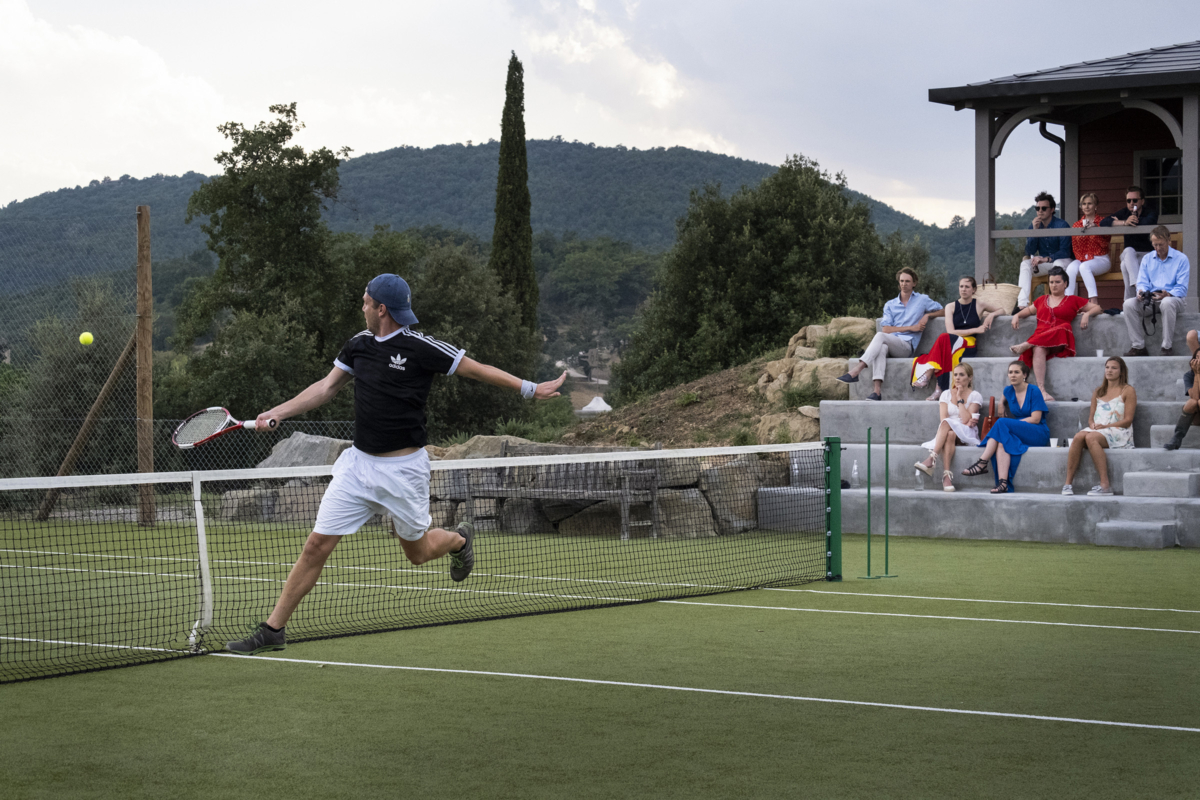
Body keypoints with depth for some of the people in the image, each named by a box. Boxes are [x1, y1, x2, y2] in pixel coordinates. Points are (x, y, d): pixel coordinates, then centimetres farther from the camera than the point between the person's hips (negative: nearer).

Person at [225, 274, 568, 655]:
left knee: (417, 552, 11)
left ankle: (459, 539, 47)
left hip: (403, 468, -4)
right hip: (359, 463, 4)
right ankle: (273, 630, 2)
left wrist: (530, 389, -9)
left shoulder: (420, 347, -14)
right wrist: (279, 411, 6)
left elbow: (477, 369, -8)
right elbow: (327, 386, 14)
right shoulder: (358, 345, 4)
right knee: (317, 544, -3)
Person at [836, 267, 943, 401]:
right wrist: (911, 328, 0)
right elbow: (887, 329, 10)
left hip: (907, 346, -2)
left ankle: (855, 371, -47)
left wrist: (927, 315, 2)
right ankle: (877, 390, -52)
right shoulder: (890, 305, 22)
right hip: (890, 343, 2)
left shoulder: (922, 300, 17)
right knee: (881, 348, -38)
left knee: (880, 336, -33)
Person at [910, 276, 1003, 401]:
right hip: (952, 343, 2)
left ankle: (928, 375, -37)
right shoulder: (951, 307, 10)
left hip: (969, 345, -2)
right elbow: (951, 331, -3)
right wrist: (975, 330, -7)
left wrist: (991, 315, 2)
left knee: (944, 338, -34)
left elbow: (1002, 310, 25)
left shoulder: (979, 305, 11)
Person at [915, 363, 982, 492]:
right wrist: (965, 422, -11)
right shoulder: (946, 394, 15)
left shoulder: (975, 396, 6)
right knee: (949, 435, -37)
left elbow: (965, 420, -8)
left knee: (946, 424, -35)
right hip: (946, 432, 2)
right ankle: (947, 475, -52)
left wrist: (960, 399, -5)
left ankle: (932, 459, -49)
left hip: (966, 435, -2)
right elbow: (943, 418, 2)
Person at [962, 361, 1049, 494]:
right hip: (1017, 434, 5)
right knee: (1002, 442, -33)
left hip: (1038, 435, -5)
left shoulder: (1034, 391, -6)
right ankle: (1003, 483, -47)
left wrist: (1006, 423, -13)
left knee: (1002, 423, -29)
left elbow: (1036, 419, -12)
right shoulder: (1008, 391, 11)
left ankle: (982, 463, -30)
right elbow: (1003, 401, 35)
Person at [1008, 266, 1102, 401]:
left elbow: (1097, 308, 18)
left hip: (1060, 343, -1)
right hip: (1039, 340, 1)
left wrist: (1087, 314, -3)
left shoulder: (1073, 300, 19)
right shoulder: (1042, 300, 28)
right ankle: (1042, 390, -51)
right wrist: (1017, 315, 21)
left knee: (1063, 329, -38)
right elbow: (1029, 310, 42)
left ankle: (1026, 345, -38)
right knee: (1038, 350, -37)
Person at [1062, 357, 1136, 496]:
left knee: (1091, 437, -37)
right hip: (1097, 430, 5)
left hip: (1118, 432, -5)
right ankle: (1068, 483, -35)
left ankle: (1105, 485, -42)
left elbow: (1127, 420, -3)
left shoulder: (1127, 391, 6)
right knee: (1079, 436, -30)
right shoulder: (1098, 392, 24)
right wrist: (1093, 424, -3)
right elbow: (1091, 416, 22)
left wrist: (1106, 426, -13)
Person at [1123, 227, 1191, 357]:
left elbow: (1182, 288, -5)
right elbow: (1142, 282, 11)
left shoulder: (1181, 259, 2)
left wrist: (1168, 295, -26)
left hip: (1173, 298, -4)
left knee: (1167, 303, -41)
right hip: (1150, 300, 4)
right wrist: (1142, 292, -15)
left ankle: (1166, 347, -33)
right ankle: (1138, 346, -21)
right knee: (1129, 304, -24)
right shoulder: (1147, 258, 17)